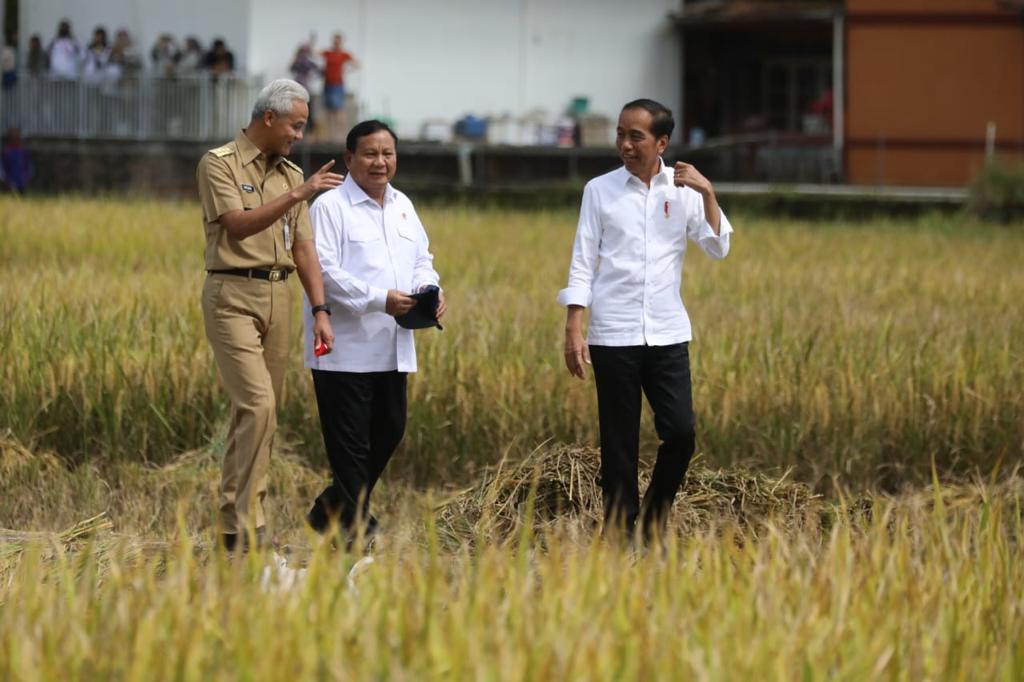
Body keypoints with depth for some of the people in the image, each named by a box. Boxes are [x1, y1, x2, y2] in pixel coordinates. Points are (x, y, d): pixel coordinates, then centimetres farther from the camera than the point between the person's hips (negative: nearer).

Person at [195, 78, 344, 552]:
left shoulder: (290, 174, 14)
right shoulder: (219, 164, -5)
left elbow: (303, 247, 11)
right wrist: (297, 195, -24)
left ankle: (240, 519, 14)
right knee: (257, 405, -18)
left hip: (278, 296, 7)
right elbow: (238, 224, -18)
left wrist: (320, 309, 2)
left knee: (262, 412, 7)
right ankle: (243, 526, -17)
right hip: (232, 295, -7)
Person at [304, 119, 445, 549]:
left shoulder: (403, 207, 17)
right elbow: (324, 271, -16)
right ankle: (353, 527, 3)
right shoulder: (330, 207, -8)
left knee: (388, 432, 12)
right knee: (351, 444, -4)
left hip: (392, 349, 8)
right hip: (345, 349, -8)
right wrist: (379, 300, -24)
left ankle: (329, 513, 26)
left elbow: (422, 260, 20)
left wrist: (431, 291, -4)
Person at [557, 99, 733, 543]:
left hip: (668, 335, 1)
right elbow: (583, 263, 3)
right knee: (619, 444, 2)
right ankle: (621, 533, 10)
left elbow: (718, 249, -1)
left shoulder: (684, 189, 4)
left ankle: (654, 519, 15)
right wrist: (573, 331, -4)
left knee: (680, 432, -6)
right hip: (614, 336, -1)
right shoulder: (600, 190, 2)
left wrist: (707, 193, -13)